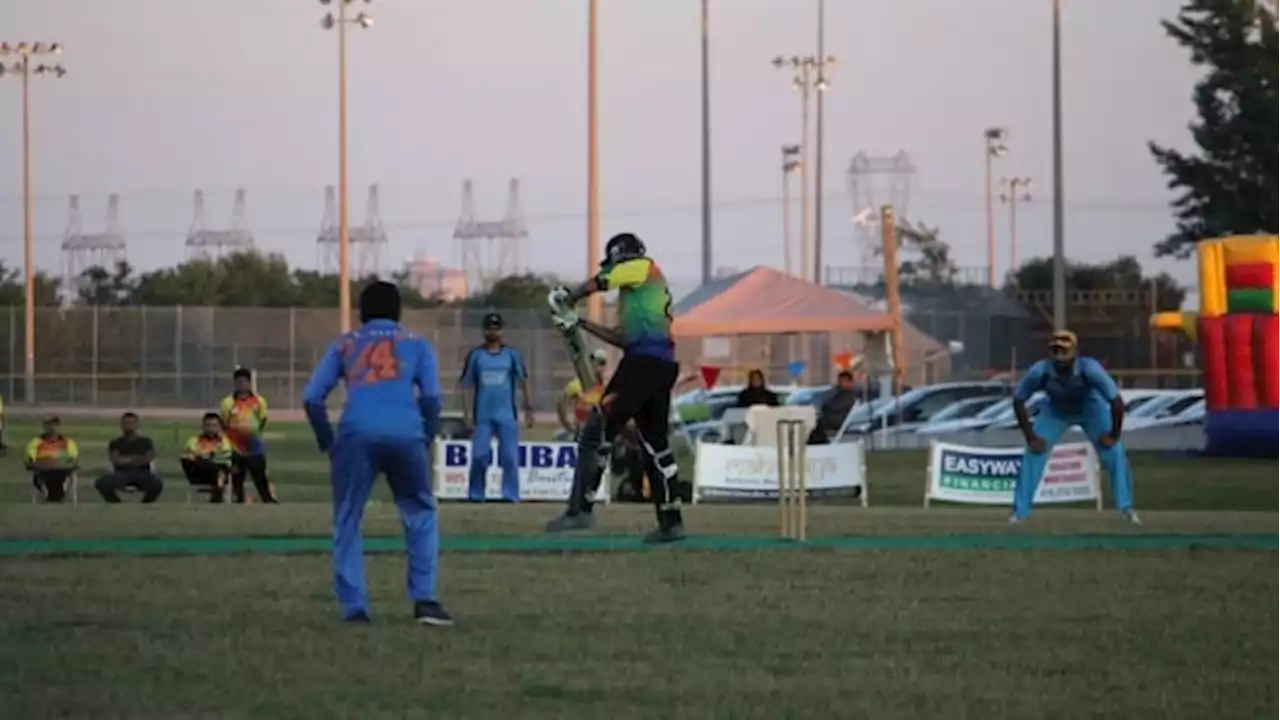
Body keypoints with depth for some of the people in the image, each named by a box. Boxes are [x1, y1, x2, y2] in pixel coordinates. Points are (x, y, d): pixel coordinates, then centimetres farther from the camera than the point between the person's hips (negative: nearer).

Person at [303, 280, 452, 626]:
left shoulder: (345, 344, 25)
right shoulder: (415, 344, 23)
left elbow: (312, 398, 15)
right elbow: (431, 398, 7)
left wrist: (327, 442, 22)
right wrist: (426, 440, 15)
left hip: (356, 435, 0)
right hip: (405, 436, 0)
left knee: (348, 520, 10)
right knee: (420, 514, 15)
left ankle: (354, 607, 2)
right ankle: (425, 600, 3)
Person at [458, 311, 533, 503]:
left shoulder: (511, 354, 6)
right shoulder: (475, 355, 5)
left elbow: (523, 381, 7)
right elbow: (467, 384, 5)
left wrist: (528, 408, 0)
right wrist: (468, 412, -2)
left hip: (507, 415, 0)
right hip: (483, 416, 0)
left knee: (510, 457, -6)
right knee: (479, 456, -3)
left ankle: (511, 495, -2)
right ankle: (475, 495, 7)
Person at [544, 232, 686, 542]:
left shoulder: (641, 266, 6)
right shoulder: (651, 286, 29)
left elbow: (597, 283, 0)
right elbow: (622, 338, 28)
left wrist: (566, 300, 16)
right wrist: (579, 322, 28)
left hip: (643, 362, -9)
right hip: (663, 366, 9)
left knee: (600, 428, -11)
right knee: (656, 443, 12)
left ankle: (581, 509, -18)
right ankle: (671, 522, 11)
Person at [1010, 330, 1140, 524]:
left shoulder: (1089, 369, -39)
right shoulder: (1040, 372, -34)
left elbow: (1117, 403, -32)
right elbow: (1018, 401, -19)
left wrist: (1114, 435, -23)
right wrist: (1031, 437, -19)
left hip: (1091, 409, -1)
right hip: (1054, 412, 1)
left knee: (1114, 453, -12)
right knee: (1033, 453, -11)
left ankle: (1126, 508, 2)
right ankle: (1020, 512, 0)